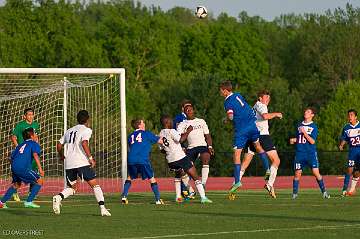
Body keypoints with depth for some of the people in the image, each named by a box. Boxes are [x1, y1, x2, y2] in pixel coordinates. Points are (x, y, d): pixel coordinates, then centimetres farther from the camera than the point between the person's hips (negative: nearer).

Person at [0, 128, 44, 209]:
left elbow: (11, 157, 27)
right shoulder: (34, 144, 8)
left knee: (16, 184, 29)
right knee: (39, 181, 4)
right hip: (23, 168, -7)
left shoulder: (20, 145, 28)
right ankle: (29, 202, -1)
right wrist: (40, 169, -18)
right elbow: (35, 155, -11)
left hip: (14, 167, 7)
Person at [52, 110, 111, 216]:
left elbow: (59, 145, 21)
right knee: (94, 184, 0)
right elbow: (84, 143, -17)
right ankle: (102, 208, -11)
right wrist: (90, 158, -14)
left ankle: (58, 197, -11)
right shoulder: (86, 130, 1)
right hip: (82, 163, -6)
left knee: (72, 187, 18)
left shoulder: (69, 131, 20)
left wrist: (61, 156, 38)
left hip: (69, 164, 6)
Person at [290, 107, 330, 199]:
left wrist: (304, 132, -17)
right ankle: (295, 193, 9)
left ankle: (324, 192, 0)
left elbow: (312, 141, -11)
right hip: (300, 153, 4)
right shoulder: (299, 125, 13)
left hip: (311, 153, -4)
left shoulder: (313, 126, -2)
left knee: (316, 173, -10)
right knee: (297, 173, 0)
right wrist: (293, 140, 4)